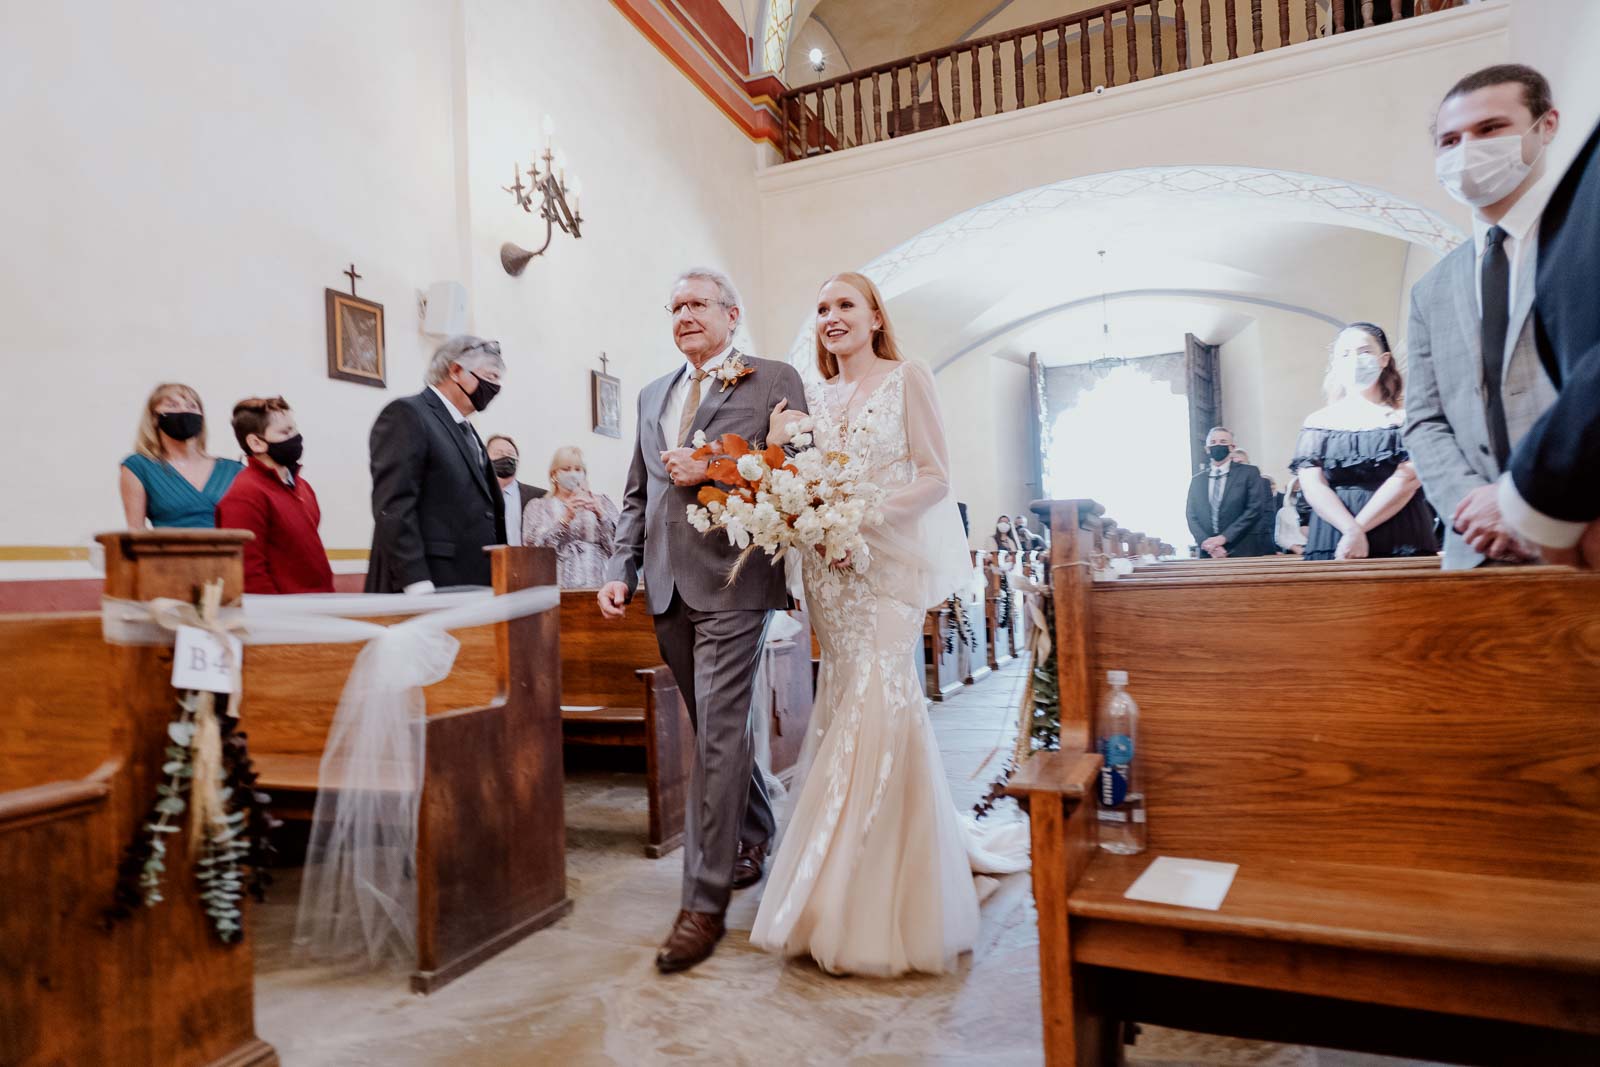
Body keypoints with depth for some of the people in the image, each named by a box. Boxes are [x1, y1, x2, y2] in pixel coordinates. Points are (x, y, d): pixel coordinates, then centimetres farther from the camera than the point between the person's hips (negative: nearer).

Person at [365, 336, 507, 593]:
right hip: (429, 589, -8)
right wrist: (417, 584, -22)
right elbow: (392, 508, -15)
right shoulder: (406, 415, -5)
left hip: (471, 586, 8)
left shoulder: (465, 430, 22)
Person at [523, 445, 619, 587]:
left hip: (599, 582, 1)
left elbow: (618, 545, 4)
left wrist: (601, 515, -10)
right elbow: (534, 547, -2)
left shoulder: (602, 502, 15)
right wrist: (565, 518, -12)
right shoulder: (538, 506, 13)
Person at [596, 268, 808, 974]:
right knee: (720, 725, 17)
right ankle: (756, 837, 38)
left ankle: (704, 901, 2)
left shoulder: (775, 381, 1)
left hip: (733, 581, -6)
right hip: (669, 588, 6)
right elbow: (637, 495, 19)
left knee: (718, 733, -7)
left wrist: (712, 470, -14)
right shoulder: (652, 395, 19)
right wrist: (620, 571, 8)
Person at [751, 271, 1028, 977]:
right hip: (828, 570, 5)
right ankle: (840, 893, 22)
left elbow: (935, 476, -5)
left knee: (878, 708, -11)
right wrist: (780, 450, -6)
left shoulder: (907, 379, 1)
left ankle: (885, 903, 2)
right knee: (843, 710, 6)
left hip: (886, 566, -4)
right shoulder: (814, 396, 15)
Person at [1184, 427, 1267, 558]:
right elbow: (1192, 517, 7)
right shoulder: (1197, 480, 14)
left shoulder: (1249, 473, 5)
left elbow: (1254, 509, -5)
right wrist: (1209, 544, -9)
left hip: (1241, 553, -2)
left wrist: (1224, 537, -13)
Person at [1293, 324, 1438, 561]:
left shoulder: (1406, 416, 6)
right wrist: (1351, 530, -16)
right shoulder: (1318, 422, 8)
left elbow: (1408, 479, -5)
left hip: (1401, 541, -1)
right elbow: (1312, 486, -3)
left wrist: (1359, 526, -13)